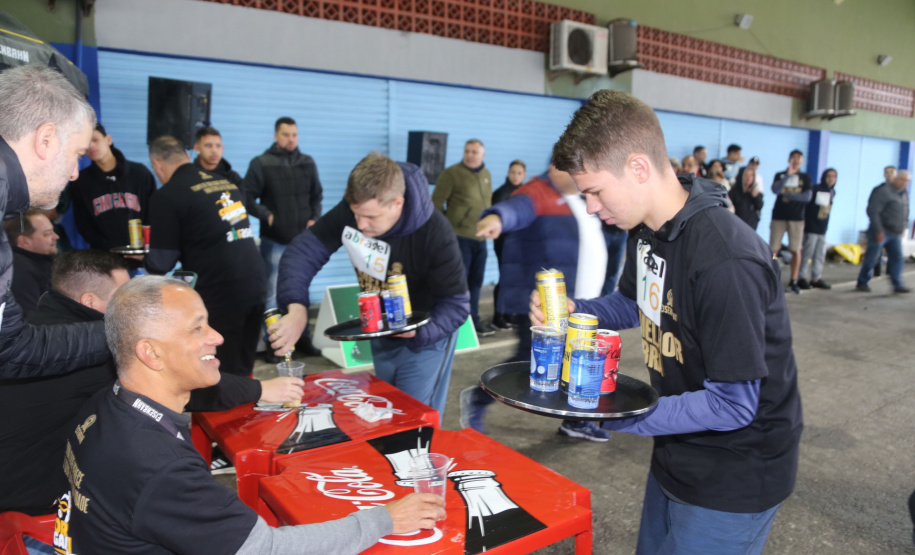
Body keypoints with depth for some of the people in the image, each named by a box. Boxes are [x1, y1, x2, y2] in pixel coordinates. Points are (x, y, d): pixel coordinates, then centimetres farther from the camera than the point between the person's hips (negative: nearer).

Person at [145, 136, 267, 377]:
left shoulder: (167, 196, -7)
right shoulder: (225, 182, 12)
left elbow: (161, 263, -5)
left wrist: (145, 259, 16)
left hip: (220, 296, -6)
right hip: (255, 287, 6)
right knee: (243, 373, 19)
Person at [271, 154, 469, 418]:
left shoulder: (435, 234, -30)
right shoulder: (350, 210, -20)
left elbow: (456, 304, -24)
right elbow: (304, 251, -20)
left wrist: (419, 332, -42)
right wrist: (296, 309, -36)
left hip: (426, 338, -5)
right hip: (381, 337, 5)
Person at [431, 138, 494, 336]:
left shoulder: (486, 175, 12)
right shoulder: (452, 173, -8)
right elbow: (437, 201, -8)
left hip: (480, 238, 7)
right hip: (460, 237, -7)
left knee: (476, 282, 14)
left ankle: (474, 322, 25)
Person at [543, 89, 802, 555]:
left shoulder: (726, 262, -31)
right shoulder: (646, 229, -2)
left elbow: (732, 405, -27)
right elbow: (632, 304, 15)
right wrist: (573, 311, -5)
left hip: (734, 479, -8)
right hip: (677, 457, 8)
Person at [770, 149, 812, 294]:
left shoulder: (805, 177, 9)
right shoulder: (780, 175, 6)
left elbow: (807, 196, -3)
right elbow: (775, 190, -13)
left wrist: (786, 193, -7)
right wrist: (788, 174, -19)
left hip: (797, 218, 1)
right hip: (779, 217, -1)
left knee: (796, 250, 1)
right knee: (773, 249, -4)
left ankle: (793, 282, 9)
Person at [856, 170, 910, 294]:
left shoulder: (904, 194, 14)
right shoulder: (883, 192, -12)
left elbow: (905, 213, 25)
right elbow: (872, 211, -17)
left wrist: (903, 228, 14)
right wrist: (878, 231, -18)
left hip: (896, 234, 8)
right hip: (881, 232, -7)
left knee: (897, 259, 3)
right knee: (872, 258, -2)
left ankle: (898, 285, 7)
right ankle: (862, 283, 9)